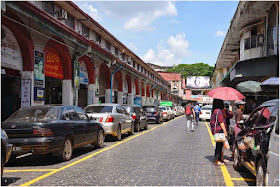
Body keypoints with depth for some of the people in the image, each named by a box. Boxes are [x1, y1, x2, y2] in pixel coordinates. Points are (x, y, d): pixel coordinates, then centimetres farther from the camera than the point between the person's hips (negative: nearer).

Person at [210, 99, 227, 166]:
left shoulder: (213, 111, 14)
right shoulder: (219, 111, -15)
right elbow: (221, 122, -18)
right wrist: (225, 131, -16)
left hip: (215, 130, 10)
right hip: (219, 131, -10)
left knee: (220, 145, 15)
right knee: (219, 145, -4)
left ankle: (220, 159, 23)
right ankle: (216, 161, 1)